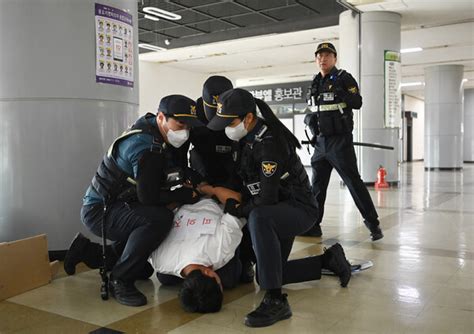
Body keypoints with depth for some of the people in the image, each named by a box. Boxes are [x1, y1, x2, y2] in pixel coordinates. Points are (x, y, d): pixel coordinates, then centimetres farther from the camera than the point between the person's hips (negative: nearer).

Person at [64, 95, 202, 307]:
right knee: (159, 218, -35)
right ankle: (119, 281, -19)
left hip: (118, 207, 9)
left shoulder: (159, 137, 1)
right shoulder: (146, 146, -26)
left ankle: (88, 251, 27)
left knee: (144, 269, 19)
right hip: (99, 210, -9)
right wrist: (188, 195, -18)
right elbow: (149, 197, -29)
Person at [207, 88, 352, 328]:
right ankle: (329, 259, 26)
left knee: (259, 219, -41)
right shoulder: (248, 137, -1)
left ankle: (276, 301, -34)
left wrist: (237, 210, -13)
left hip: (299, 209, -9)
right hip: (278, 211, 9)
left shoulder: (269, 144, -27)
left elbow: (267, 200, -27)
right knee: (266, 277, 13)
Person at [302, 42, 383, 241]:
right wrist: (309, 118, 3)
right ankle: (313, 225, 20)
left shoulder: (344, 78, -5)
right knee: (317, 185, 11)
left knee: (353, 182, -7)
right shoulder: (316, 83, 15)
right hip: (320, 141, 7)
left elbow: (357, 103, -14)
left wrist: (342, 91, -30)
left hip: (340, 140, -7)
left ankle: (373, 224, 2)